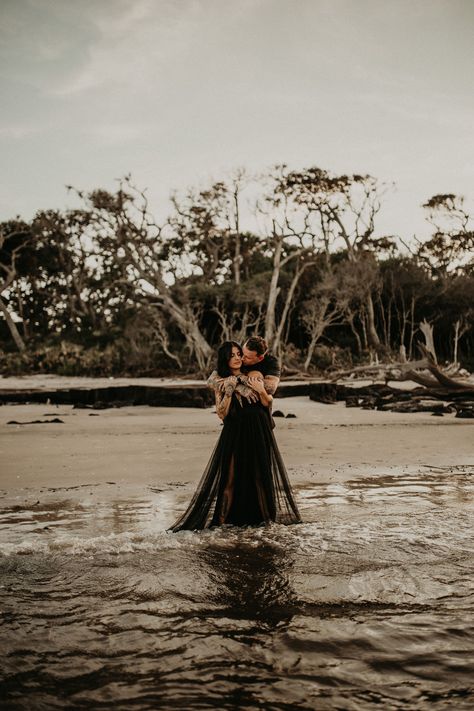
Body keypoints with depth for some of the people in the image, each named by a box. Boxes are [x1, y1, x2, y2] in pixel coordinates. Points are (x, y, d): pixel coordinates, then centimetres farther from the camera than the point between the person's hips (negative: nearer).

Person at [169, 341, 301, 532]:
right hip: (234, 434, -1)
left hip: (258, 432, 1)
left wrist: (261, 390, -17)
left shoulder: (254, 376, 8)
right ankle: (222, 518, 0)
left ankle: (265, 514, 16)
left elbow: (267, 403, 2)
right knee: (231, 476, -4)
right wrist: (228, 392, -14)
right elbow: (222, 414, -2)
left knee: (260, 474, 5)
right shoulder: (221, 383, 6)